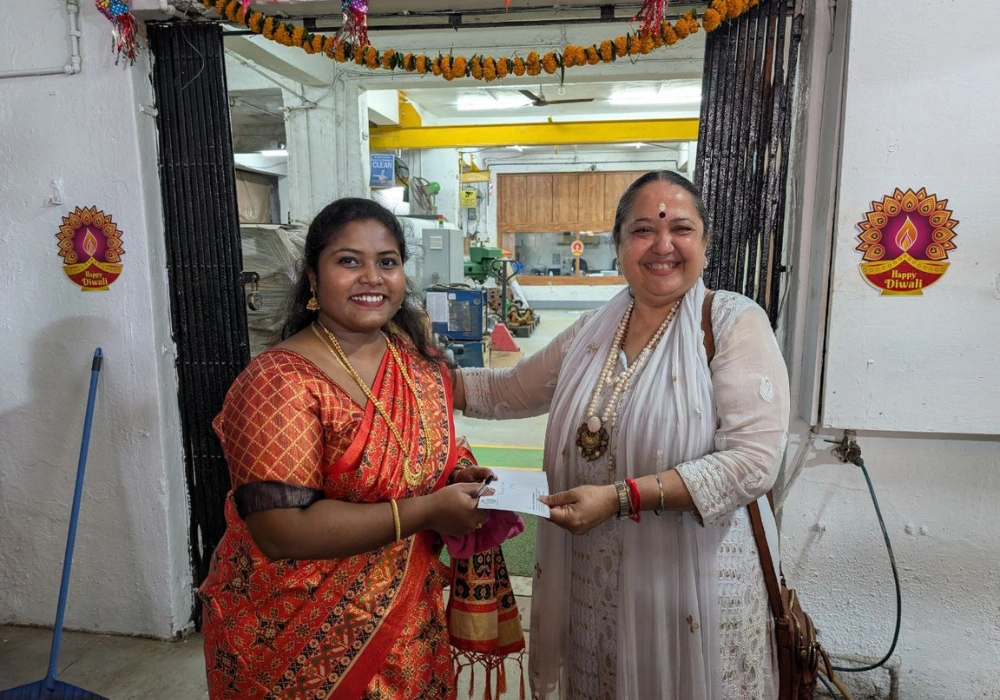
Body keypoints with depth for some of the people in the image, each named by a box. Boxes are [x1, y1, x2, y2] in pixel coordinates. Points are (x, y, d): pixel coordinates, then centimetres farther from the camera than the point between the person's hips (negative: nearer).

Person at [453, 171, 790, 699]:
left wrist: (621, 497, -24)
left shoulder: (734, 324, -10)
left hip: (688, 579, -4)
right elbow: (510, 391, 15)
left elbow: (753, 461, -19)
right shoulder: (594, 329, 5)